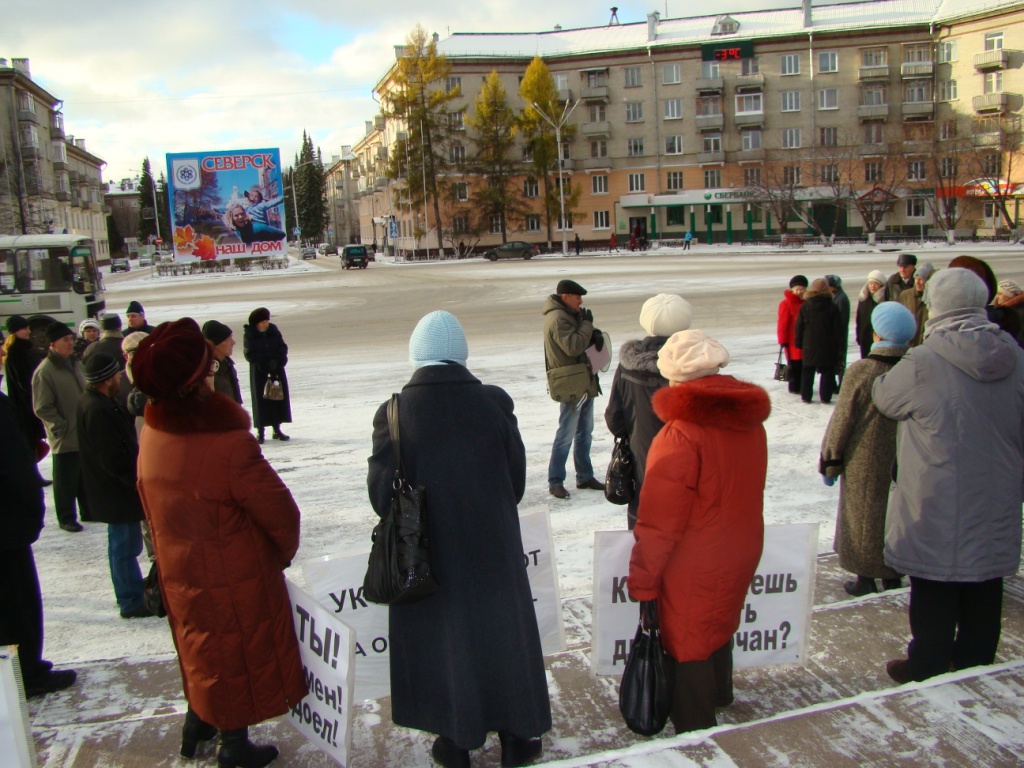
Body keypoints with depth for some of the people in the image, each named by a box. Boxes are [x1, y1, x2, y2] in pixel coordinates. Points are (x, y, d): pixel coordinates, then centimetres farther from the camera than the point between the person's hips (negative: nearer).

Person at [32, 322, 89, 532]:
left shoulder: (74, 364, 9)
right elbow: (42, 408, -17)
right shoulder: (44, 371, -16)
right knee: (66, 480, 5)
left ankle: (88, 511, 32)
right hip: (65, 439, -8)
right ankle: (66, 518, 18)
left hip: (85, 434, 8)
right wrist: (62, 428, -16)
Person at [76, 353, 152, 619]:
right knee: (126, 545, 0)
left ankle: (129, 593, 34)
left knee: (121, 543, 21)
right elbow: (115, 460, -26)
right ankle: (132, 601, 11)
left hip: (112, 489, 11)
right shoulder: (98, 410, -26)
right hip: (117, 491, -11)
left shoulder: (94, 402, 8)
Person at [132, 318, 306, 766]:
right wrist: (283, 554, 0)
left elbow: (152, 505, 4)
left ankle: (197, 724, 46)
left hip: (179, 573, 7)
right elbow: (279, 512, -21)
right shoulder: (227, 444, -31)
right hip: (233, 578, -6)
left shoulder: (151, 434, -9)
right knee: (238, 654, 14)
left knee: (204, 648, 27)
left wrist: (174, 553, 18)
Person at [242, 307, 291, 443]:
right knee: (260, 400, -1)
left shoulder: (273, 330, 3)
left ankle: (277, 429, 17)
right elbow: (249, 354, -10)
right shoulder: (249, 335, -7)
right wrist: (265, 363, -20)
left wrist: (278, 360, -14)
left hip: (277, 369, 4)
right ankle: (261, 431, 5)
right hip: (259, 372, -4)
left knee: (279, 397, 6)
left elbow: (283, 347, 4)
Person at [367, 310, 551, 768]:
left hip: (427, 557, -1)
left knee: (440, 641, 17)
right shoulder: (494, 403, -13)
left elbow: (381, 495, -9)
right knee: (503, 636, 18)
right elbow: (517, 478, -3)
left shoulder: (394, 413, -16)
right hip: (493, 551, 1)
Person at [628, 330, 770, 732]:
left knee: (686, 641, 11)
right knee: (719, 624, 28)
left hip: (694, 567, -8)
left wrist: (642, 579, -14)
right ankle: (717, 695, 50)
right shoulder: (751, 421, -3)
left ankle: (694, 724, 26)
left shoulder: (682, 434, -28)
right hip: (741, 552, 8)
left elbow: (659, 521, -24)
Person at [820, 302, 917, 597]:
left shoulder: (861, 371, -19)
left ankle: (866, 580, 19)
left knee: (863, 518, 10)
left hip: (864, 464, -3)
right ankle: (892, 577, 28)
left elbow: (842, 421, -12)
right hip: (906, 464, 4)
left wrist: (829, 463, -1)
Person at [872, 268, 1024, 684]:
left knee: (934, 593, 9)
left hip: (937, 509, -5)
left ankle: (927, 670, 24)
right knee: (984, 593, 18)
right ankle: (975, 668, 34)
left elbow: (883, 396, -2)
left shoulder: (923, 363, -21)